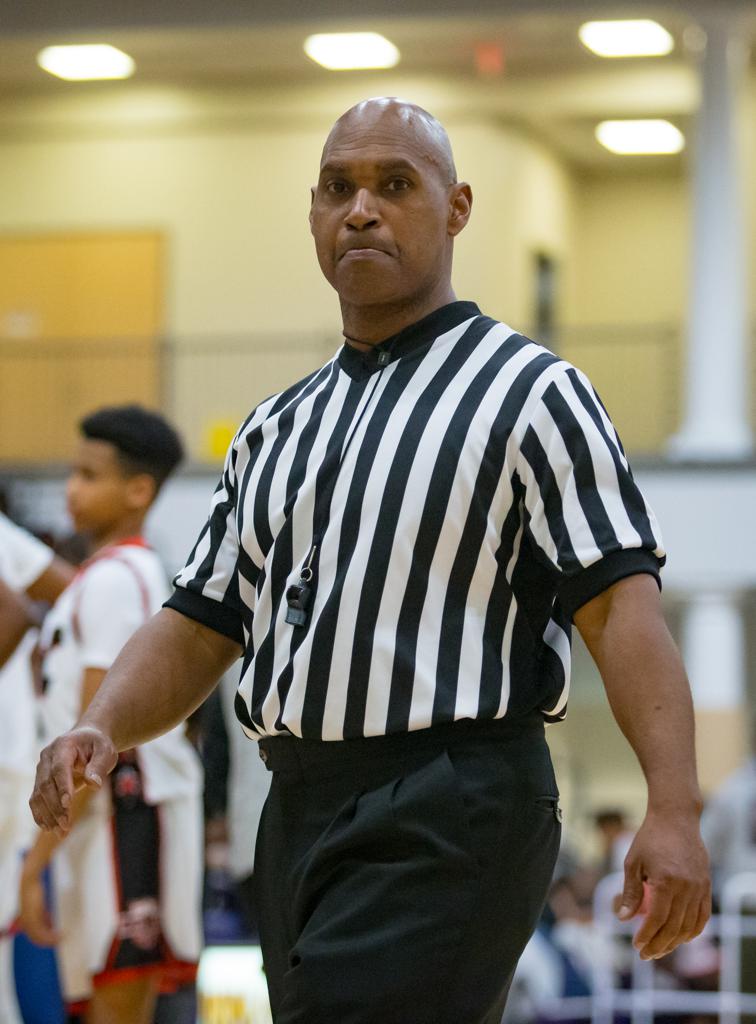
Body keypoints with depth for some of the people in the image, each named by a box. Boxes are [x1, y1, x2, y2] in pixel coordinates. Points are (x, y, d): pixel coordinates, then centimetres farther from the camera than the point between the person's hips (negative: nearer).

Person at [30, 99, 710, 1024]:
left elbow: (620, 602, -10)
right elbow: (199, 625, 18)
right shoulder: (275, 429, 20)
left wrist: (674, 811, -21)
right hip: (297, 817, 7)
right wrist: (100, 731, -2)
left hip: (453, 815, -7)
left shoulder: (530, 392, -1)